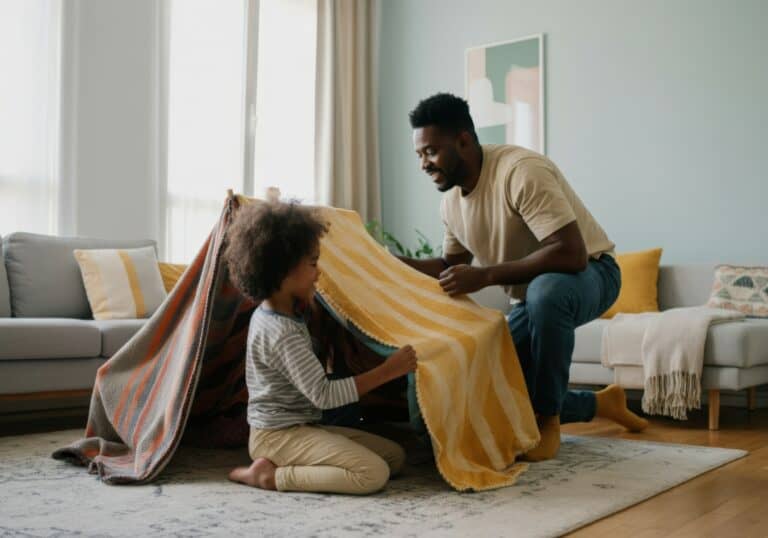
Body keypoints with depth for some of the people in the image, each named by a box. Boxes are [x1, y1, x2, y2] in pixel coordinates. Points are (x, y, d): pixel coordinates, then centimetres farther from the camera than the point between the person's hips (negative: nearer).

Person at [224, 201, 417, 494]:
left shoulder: (266, 314, 8)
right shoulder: (283, 333, -23)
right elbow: (323, 394, -24)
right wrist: (386, 371, -20)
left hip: (299, 427, 10)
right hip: (279, 436, -10)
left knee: (394, 455, 5)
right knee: (374, 473, -24)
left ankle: (281, 466, 0)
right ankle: (271, 475, -14)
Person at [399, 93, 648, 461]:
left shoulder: (521, 171, -30)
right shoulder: (450, 202, -4)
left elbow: (571, 254, -37)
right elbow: (452, 265, 11)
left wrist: (484, 276, -39)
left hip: (589, 273, -8)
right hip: (533, 294, 8)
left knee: (546, 290, -42)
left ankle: (548, 420, -21)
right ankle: (600, 403, 22)